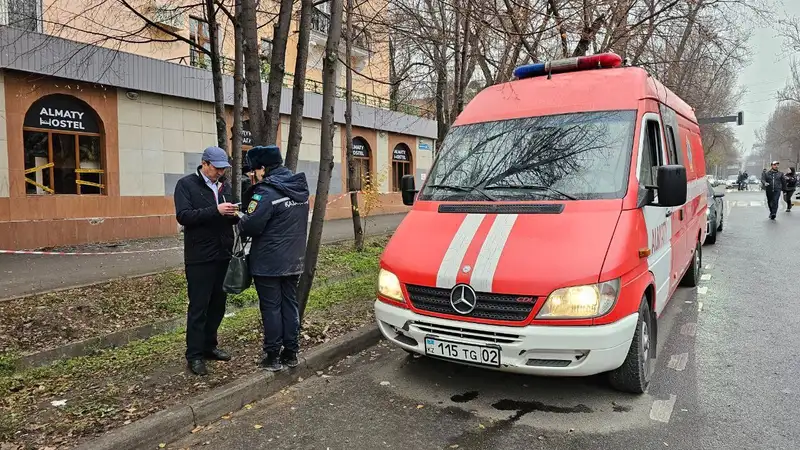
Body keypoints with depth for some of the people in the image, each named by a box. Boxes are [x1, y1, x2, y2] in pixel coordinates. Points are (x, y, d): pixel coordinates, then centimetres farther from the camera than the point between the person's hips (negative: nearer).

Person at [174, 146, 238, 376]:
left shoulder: (225, 186, 11)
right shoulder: (186, 184, -6)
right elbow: (183, 216, -18)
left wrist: (234, 214, -9)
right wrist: (216, 211, -26)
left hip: (223, 255, 6)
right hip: (199, 258, -6)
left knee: (218, 304, 13)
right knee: (198, 307, 0)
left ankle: (209, 346, 27)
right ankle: (194, 355, 10)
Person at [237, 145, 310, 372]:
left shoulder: (267, 191, -19)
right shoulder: (299, 188, 8)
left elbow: (251, 226, -22)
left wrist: (241, 219, 2)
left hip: (268, 263, -7)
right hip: (294, 261, 7)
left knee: (271, 308, 3)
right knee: (290, 305, 13)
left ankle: (273, 357, 12)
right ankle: (291, 353, 22)